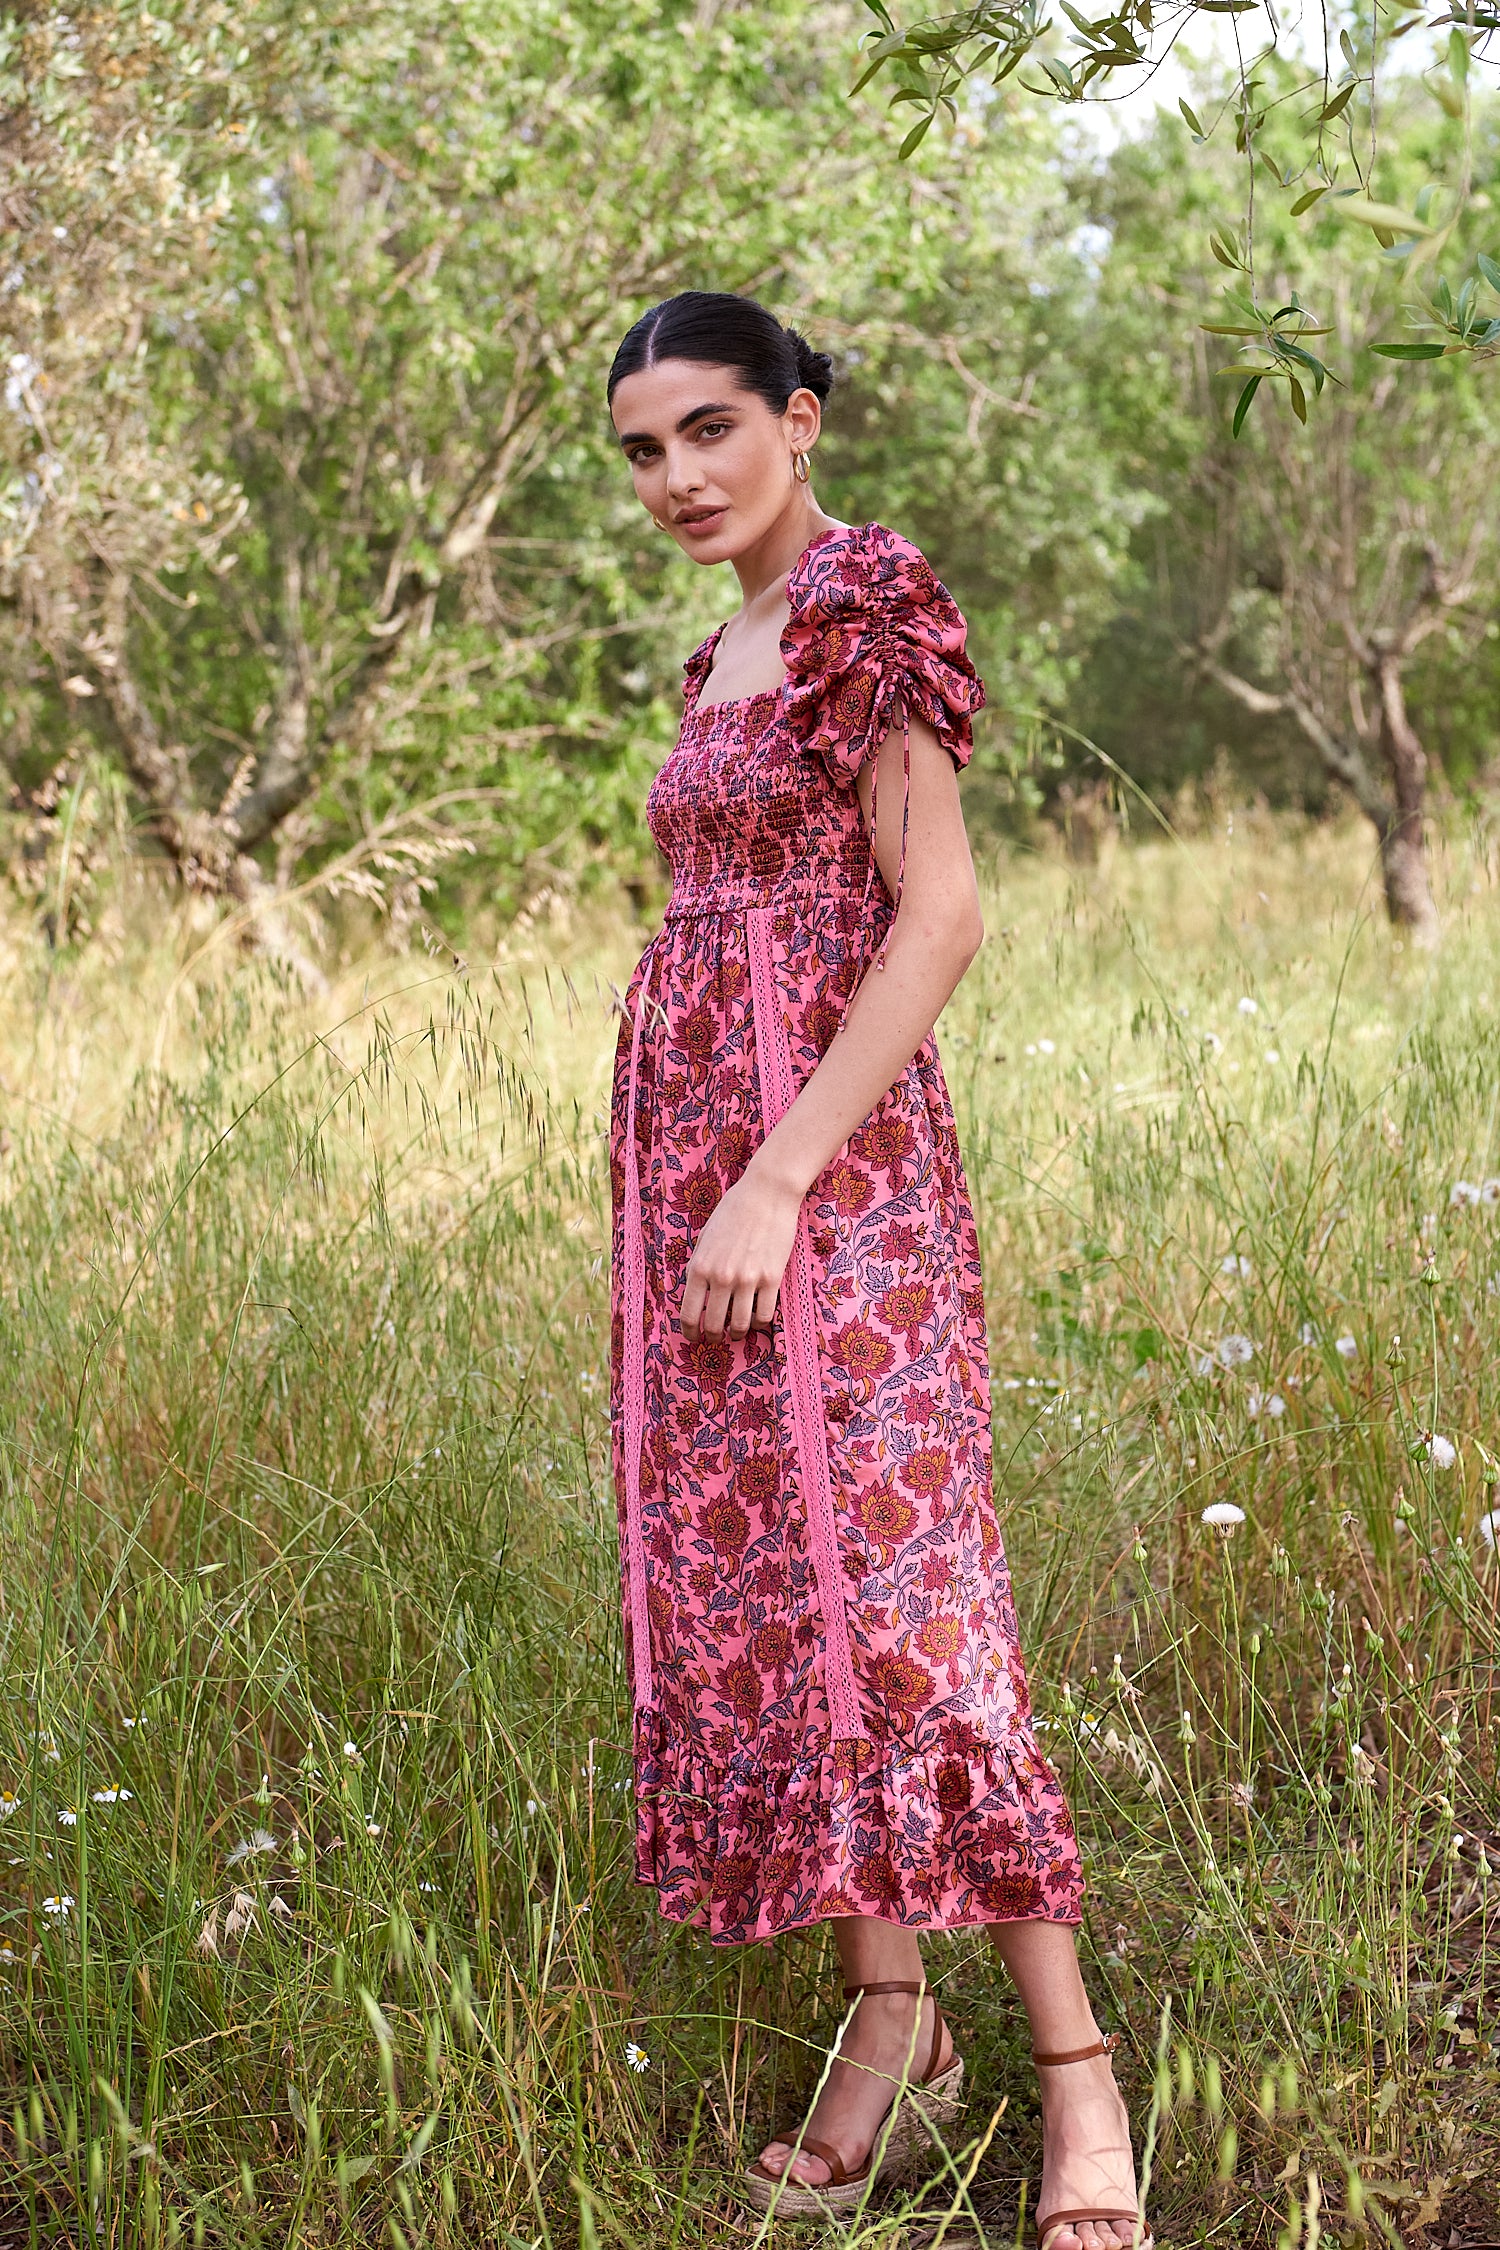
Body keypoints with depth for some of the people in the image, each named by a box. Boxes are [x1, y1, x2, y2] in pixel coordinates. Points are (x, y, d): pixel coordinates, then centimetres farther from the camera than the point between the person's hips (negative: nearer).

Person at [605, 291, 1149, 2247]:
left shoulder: (864, 596, -9)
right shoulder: (734, 650, 17)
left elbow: (941, 914, -16)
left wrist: (777, 1183, -21)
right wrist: (696, 1197, 18)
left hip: (825, 1161, -9)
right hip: (693, 1137, 9)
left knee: (885, 1587, -11)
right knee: (754, 1583, 7)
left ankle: (1076, 2074, -5)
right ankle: (889, 2018, 14)